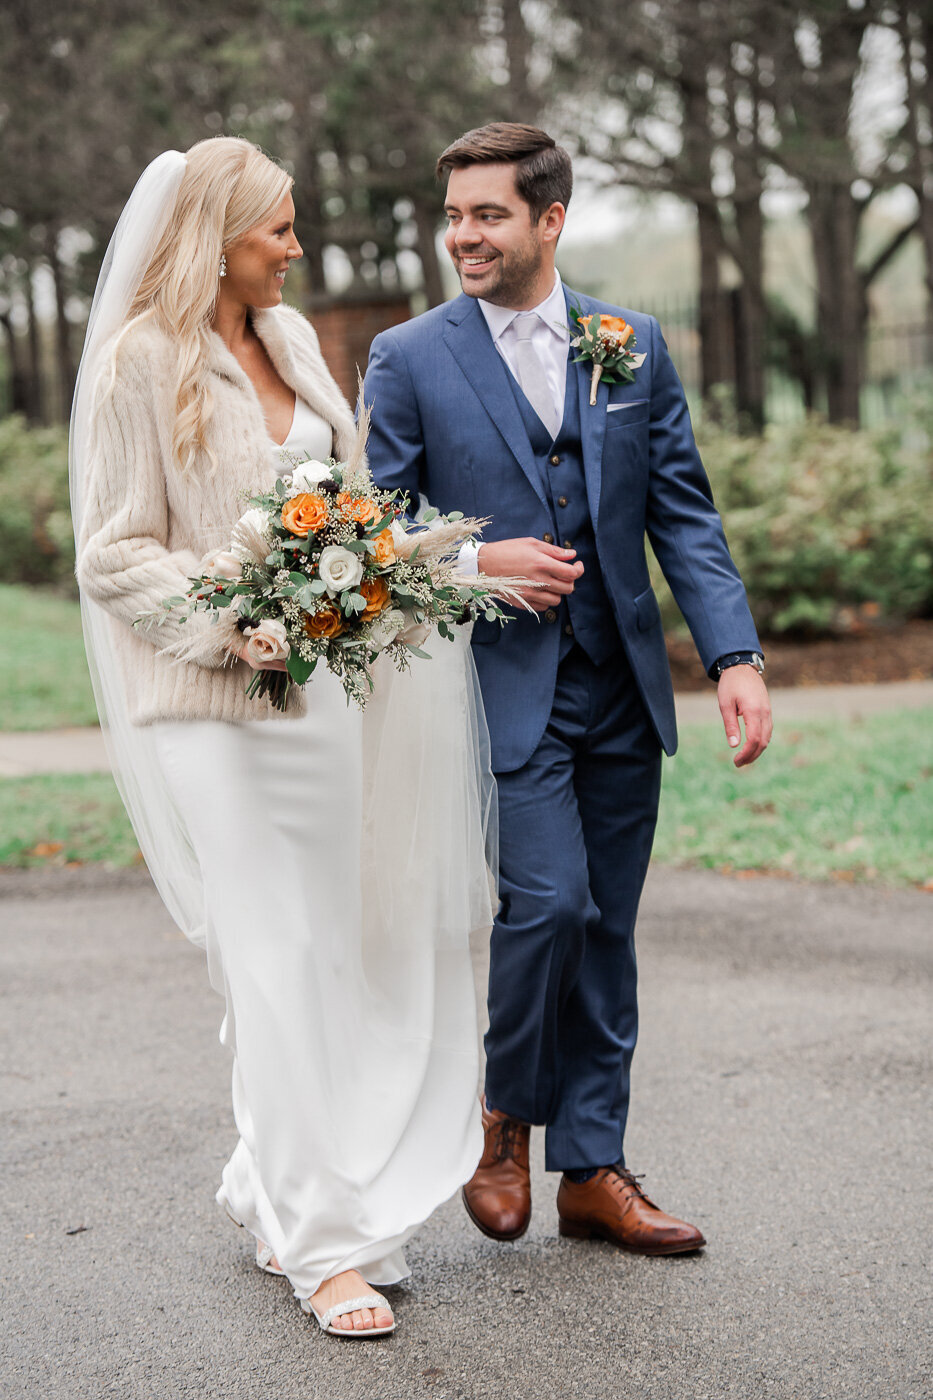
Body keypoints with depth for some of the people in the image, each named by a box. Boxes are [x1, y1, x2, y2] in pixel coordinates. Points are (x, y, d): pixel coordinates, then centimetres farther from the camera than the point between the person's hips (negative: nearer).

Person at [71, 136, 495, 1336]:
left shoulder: (289, 337, 13)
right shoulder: (142, 362, -8)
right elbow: (114, 556, -9)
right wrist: (232, 628, -21)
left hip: (330, 683, 7)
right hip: (222, 700, -7)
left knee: (344, 953, 10)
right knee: (280, 962, -4)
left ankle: (278, 1197, 26)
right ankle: (322, 1243, 6)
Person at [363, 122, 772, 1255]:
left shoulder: (634, 345, 7)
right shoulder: (406, 360, -1)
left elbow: (684, 515, 6)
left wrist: (736, 656, -4)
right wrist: (476, 563, -14)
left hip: (623, 691, 4)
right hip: (504, 688, -3)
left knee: (605, 930, 8)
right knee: (546, 900, -16)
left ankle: (591, 1171, 21)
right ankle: (506, 1108, 12)